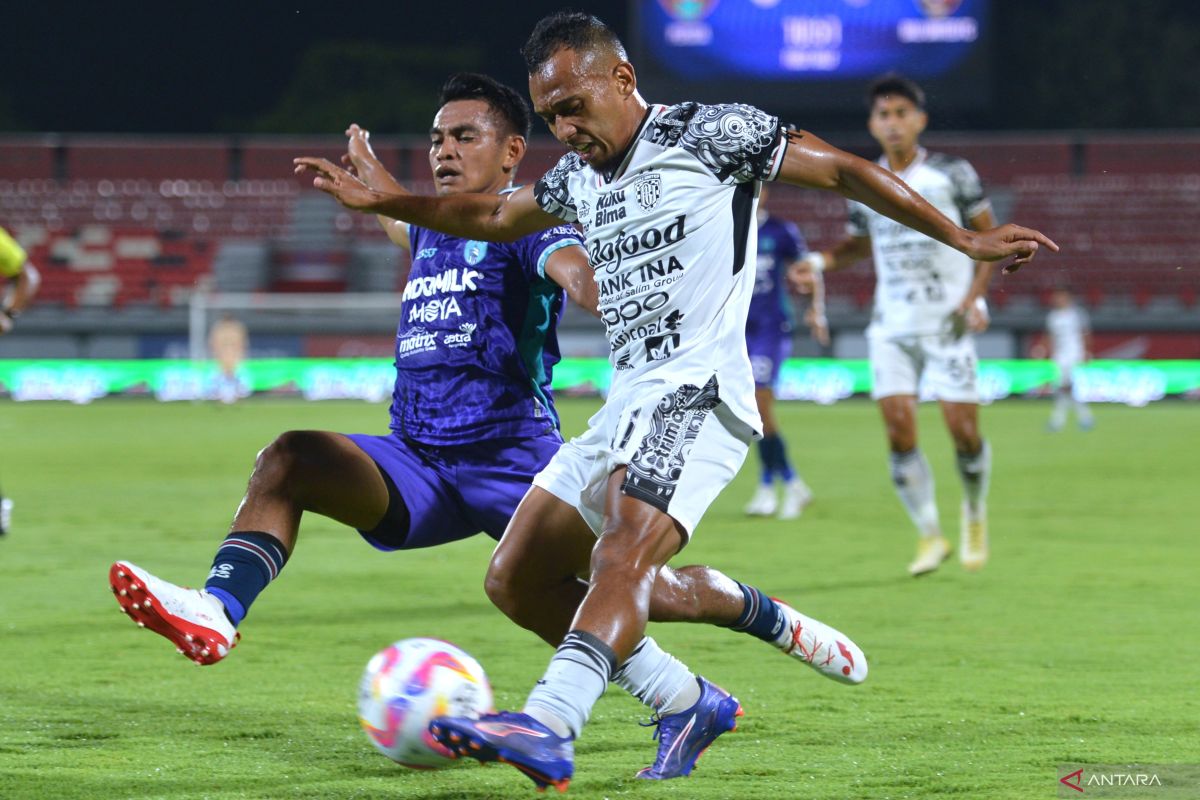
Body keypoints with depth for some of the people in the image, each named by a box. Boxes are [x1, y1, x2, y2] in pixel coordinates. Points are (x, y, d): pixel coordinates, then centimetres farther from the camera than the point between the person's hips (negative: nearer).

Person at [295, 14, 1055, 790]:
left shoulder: (709, 134, -3)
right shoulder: (579, 179, 18)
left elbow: (840, 169, -1)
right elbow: (495, 217, 35)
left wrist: (963, 239, -2)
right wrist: (380, 201, 27)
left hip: (697, 392, -9)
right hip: (627, 402, 9)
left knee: (624, 555, -30)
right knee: (514, 579, 5)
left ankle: (549, 726, -51)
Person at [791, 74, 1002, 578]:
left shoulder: (952, 174, -4)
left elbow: (988, 235, 2)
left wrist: (974, 295, -10)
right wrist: (822, 261, 1)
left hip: (949, 323, -2)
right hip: (891, 326, 2)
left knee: (963, 429, -6)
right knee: (898, 428, -9)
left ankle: (974, 515, 23)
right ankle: (929, 535, 4)